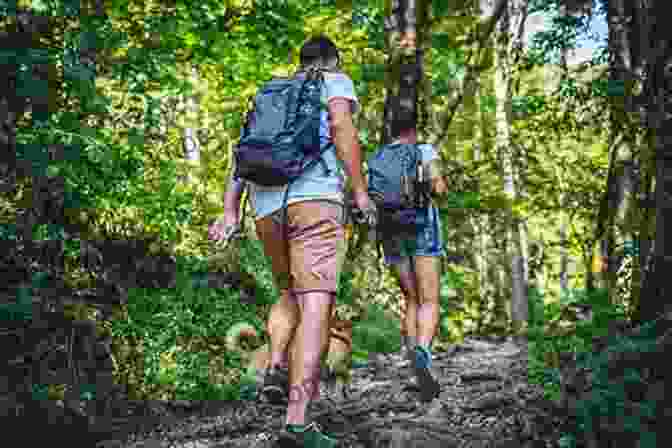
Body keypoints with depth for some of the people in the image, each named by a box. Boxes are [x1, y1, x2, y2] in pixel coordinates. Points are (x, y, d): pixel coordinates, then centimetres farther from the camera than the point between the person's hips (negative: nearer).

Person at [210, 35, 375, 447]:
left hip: (268, 206, 6)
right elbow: (342, 127, -8)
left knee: (291, 295, 27)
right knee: (316, 306, -12)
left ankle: (276, 369, 3)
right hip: (315, 198, -6)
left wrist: (230, 212, 11)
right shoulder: (337, 82, 13)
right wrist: (360, 190, -8)